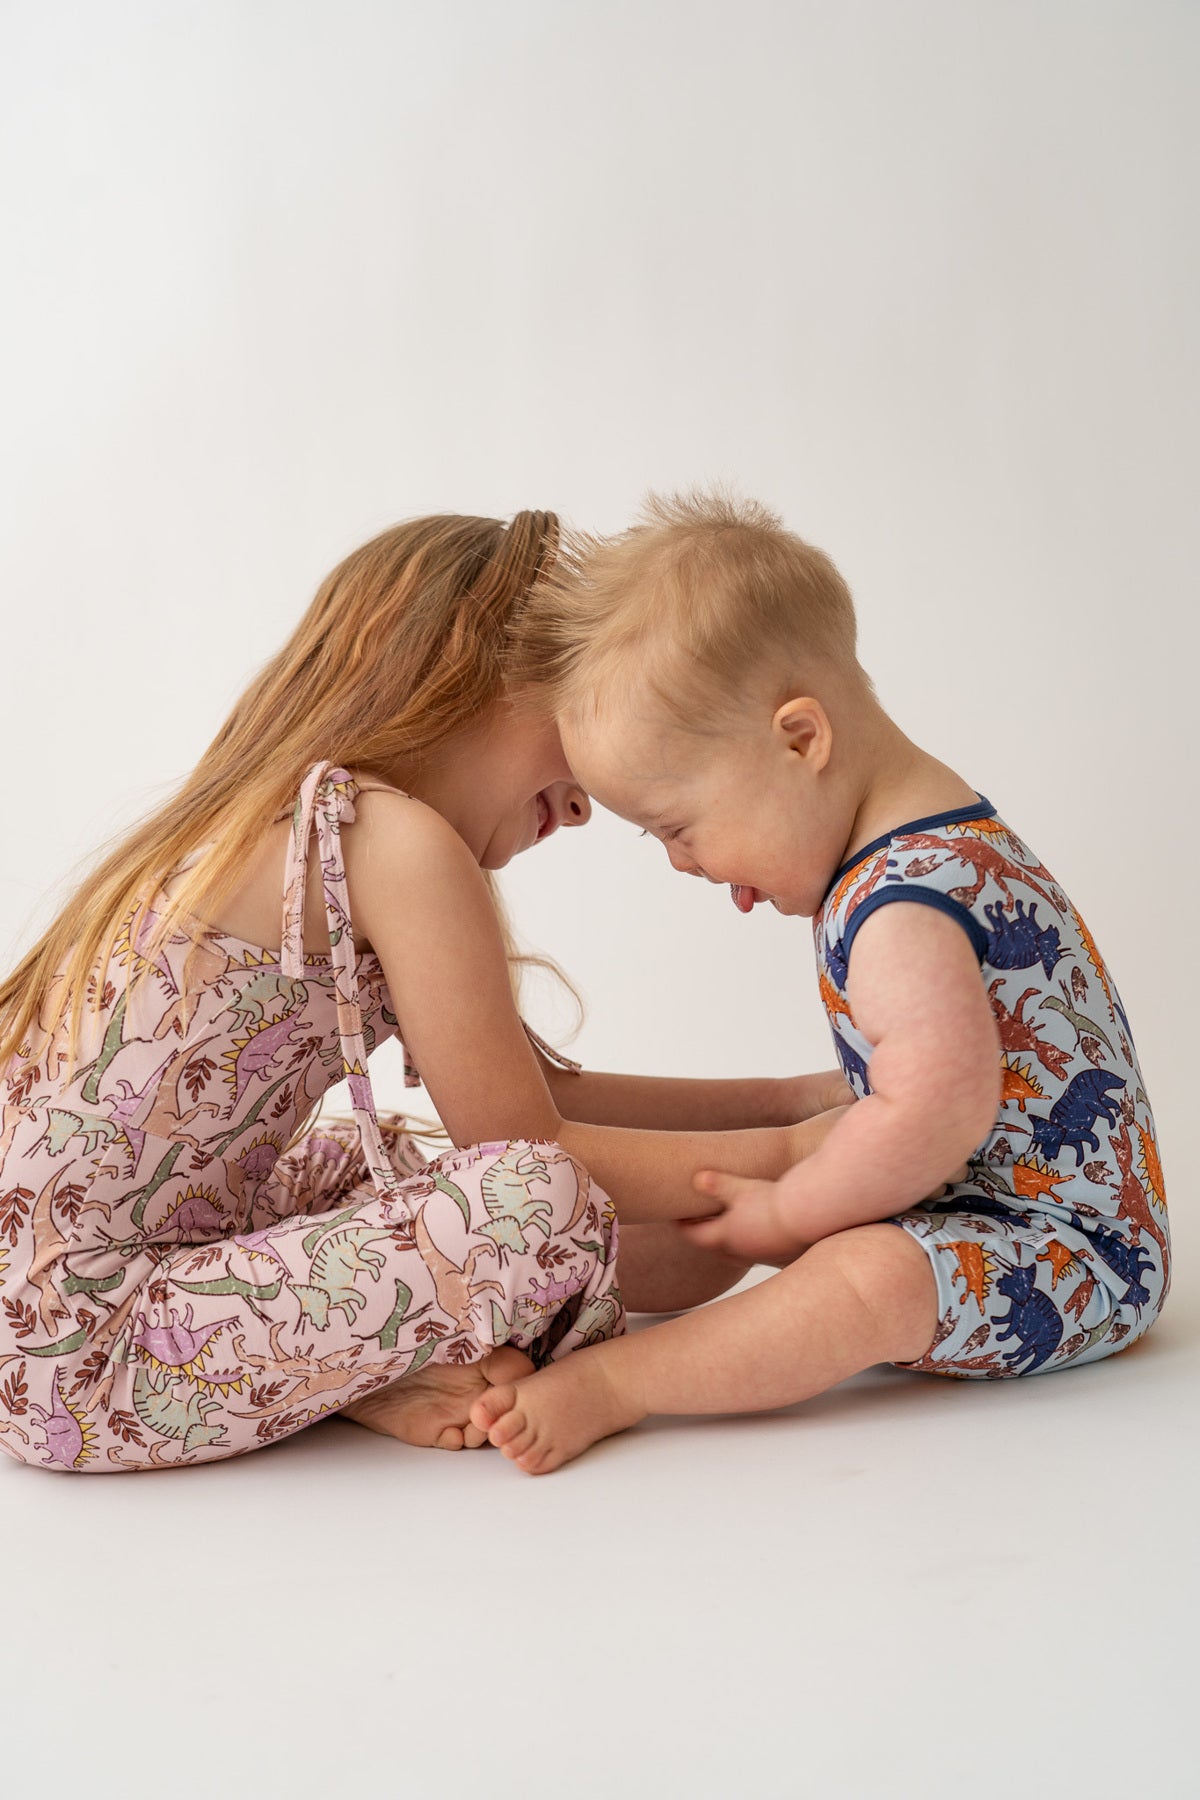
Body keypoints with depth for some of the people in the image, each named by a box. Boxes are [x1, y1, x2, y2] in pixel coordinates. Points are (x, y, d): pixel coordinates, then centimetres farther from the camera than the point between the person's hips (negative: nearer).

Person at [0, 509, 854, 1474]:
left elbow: (535, 1092, 16)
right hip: (79, 1362, -10)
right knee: (546, 1205, -22)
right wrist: (785, 1151, -2)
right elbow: (530, 1147, -12)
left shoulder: (285, 824, 13)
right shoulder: (398, 841, -15)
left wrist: (792, 1096, 16)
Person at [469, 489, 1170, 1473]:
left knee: (870, 1279, -35)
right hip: (1002, 1202, 11)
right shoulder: (937, 833, 8)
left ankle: (606, 1385, -29)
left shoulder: (903, 908, -27)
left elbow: (933, 1113, -36)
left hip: (1076, 1254, -11)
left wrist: (784, 1216, -22)